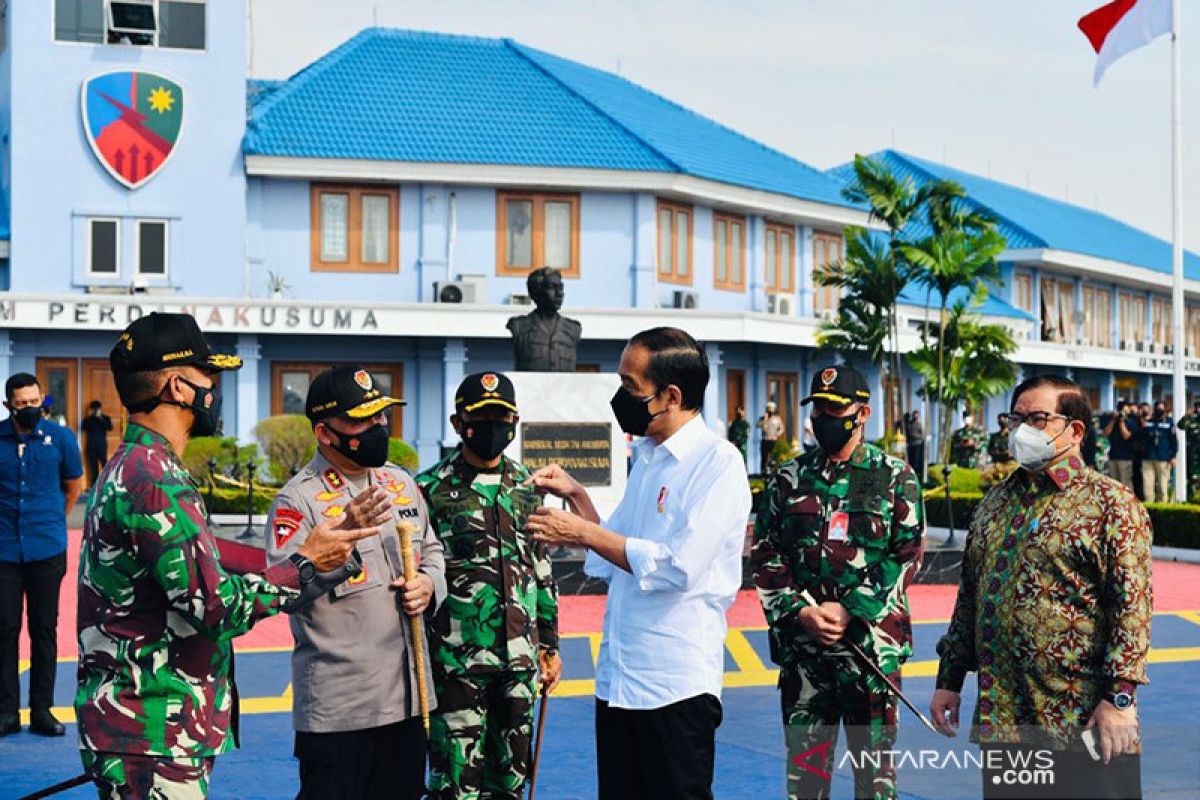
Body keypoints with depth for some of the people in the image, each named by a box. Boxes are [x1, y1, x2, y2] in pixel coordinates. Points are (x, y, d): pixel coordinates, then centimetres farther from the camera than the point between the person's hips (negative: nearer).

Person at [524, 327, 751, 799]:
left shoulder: (718, 463, -13)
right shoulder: (647, 458, 14)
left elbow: (679, 567, -22)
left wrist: (585, 533, -16)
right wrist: (575, 495, 6)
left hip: (674, 688, -8)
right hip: (618, 679, 8)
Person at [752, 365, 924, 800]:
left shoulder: (896, 478, 1)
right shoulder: (787, 479, 8)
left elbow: (906, 557, -5)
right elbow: (765, 559, 6)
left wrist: (849, 610, -14)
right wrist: (802, 612, -9)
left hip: (872, 643, -2)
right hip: (801, 644, 2)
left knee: (874, 764, 7)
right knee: (803, 763, 8)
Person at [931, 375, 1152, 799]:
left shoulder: (1112, 504, -6)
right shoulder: (996, 501, 13)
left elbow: (1133, 605, -12)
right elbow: (969, 596, 17)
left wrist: (1119, 697, -18)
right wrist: (948, 680, 15)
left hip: (1081, 717, -6)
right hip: (999, 716, 6)